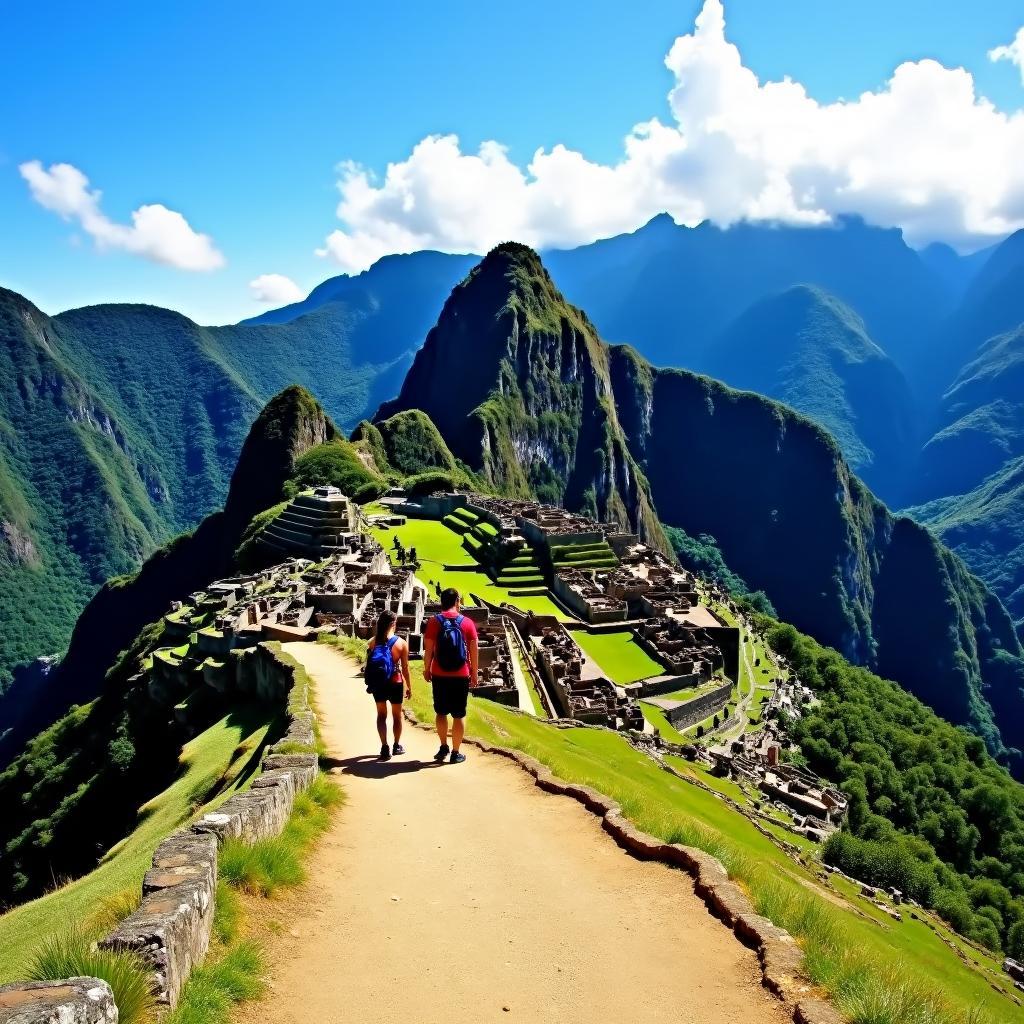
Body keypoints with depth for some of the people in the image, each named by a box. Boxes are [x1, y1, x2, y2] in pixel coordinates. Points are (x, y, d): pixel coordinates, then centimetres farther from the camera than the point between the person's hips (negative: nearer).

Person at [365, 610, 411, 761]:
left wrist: (370, 683, 9)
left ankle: (385, 748, 8)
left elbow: (369, 664, -4)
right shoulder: (401, 643, -11)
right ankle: (397, 746, 29)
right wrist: (409, 687, 3)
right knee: (397, 715, 18)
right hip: (395, 683, -1)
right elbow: (405, 668, -7)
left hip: (378, 683, 1)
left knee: (381, 715, 13)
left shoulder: (373, 642, -6)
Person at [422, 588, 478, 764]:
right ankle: (456, 753, 11)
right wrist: (474, 673, 9)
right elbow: (473, 651, -1)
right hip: (461, 676, 0)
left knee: (441, 712, 17)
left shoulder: (434, 622, -4)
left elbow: (428, 649, -5)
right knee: (459, 715, 7)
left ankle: (444, 747, 15)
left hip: (439, 675, 0)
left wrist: (426, 669, 8)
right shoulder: (467, 623, -3)